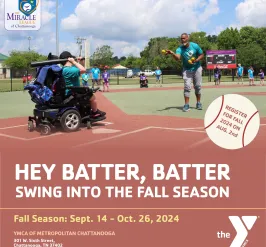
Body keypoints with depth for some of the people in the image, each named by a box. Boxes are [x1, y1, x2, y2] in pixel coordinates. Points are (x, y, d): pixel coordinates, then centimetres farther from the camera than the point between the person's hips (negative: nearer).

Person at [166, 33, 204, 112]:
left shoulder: (195, 46, -14)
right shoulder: (180, 49, -17)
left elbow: (202, 55, -3)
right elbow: (177, 57, -37)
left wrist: (196, 60, -21)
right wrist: (172, 53, -57)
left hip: (197, 68, 1)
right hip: (187, 70, -1)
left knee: (198, 86, 7)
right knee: (187, 86, -12)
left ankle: (198, 103, 22)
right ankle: (186, 105, -10)